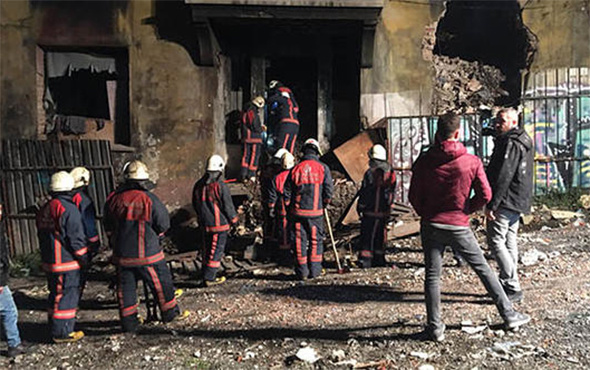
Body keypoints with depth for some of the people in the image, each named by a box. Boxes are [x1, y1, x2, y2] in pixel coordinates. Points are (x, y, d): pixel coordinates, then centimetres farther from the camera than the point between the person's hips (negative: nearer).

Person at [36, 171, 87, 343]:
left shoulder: (44, 210, 12)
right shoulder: (68, 208, -17)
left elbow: (41, 236, 19)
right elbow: (76, 238, -17)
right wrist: (83, 258, -7)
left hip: (49, 262, 9)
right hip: (67, 263, -9)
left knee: (56, 295, 18)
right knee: (67, 296, -1)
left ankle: (55, 328, 27)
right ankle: (63, 332, 2)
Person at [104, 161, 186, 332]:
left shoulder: (113, 199, -3)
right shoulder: (149, 199, -16)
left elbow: (108, 227, 10)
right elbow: (163, 224, -6)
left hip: (122, 254, 4)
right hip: (147, 253, -4)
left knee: (125, 286, 13)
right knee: (161, 282, 12)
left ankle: (128, 321, 20)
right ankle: (170, 312, 24)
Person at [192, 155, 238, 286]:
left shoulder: (199, 185, 4)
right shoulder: (220, 186, -19)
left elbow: (195, 205, 14)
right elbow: (228, 206, -14)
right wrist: (233, 219, 1)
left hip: (205, 223, 7)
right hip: (219, 224, -7)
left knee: (207, 249, 18)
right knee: (217, 250, 2)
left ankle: (206, 275, 26)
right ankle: (209, 278, 5)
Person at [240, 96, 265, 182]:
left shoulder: (247, 111, 16)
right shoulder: (252, 112, -16)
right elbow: (254, 126, -20)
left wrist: (260, 126, 17)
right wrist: (262, 129, -1)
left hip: (246, 137, 10)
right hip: (254, 138, -9)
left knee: (246, 155, 12)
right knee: (254, 156, -3)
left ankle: (243, 174, 14)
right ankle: (251, 175, -2)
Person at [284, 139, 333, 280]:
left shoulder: (295, 169, 2)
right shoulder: (323, 168, -3)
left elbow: (287, 192, 5)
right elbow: (328, 190, -5)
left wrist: (289, 208, 16)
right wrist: (324, 204, 13)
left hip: (298, 211, 1)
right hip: (316, 211, -1)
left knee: (299, 240, 7)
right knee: (316, 240, 11)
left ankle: (301, 271, 12)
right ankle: (314, 270, 14)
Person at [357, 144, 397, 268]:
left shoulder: (371, 173, -14)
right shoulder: (390, 172, 7)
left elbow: (365, 193, -13)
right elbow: (392, 192, 14)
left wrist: (360, 206, -4)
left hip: (371, 211, -6)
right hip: (384, 211, 7)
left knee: (367, 234, -1)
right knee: (380, 234, 15)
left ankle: (366, 259, -3)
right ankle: (379, 259, 21)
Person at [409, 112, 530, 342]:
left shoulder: (424, 162, -4)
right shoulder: (471, 162, -6)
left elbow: (414, 196, -2)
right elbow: (485, 195, -6)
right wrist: (466, 210, 10)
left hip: (431, 225, 1)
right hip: (459, 227, 0)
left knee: (432, 275, 8)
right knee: (483, 269, 13)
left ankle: (435, 327, 10)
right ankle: (509, 315, 22)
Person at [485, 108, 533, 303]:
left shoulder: (510, 144, -16)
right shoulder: (524, 142, 17)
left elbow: (503, 177, -23)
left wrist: (491, 204, -22)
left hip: (506, 201, -11)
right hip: (518, 202, 11)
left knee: (496, 241, -9)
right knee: (509, 242, 15)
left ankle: (513, 288, -8)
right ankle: (508, 283, 24)